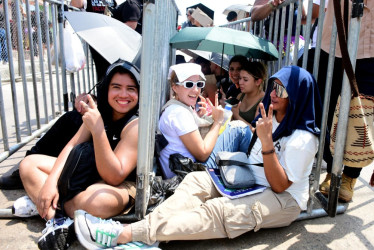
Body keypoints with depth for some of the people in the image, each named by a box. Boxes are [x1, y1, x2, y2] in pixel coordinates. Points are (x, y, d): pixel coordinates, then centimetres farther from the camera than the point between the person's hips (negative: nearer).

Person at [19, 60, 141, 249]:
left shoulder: (136, 125, -21)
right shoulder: (99, 111, 0)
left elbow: (114, 177, -27)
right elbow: (72, 146, 0)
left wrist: (98, 130, -36)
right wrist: (51, 180, -16)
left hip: (121, 186, -7)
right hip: (86, 174, 8)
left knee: (94, 200, -42)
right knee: (28, 164, 2)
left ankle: (42, 206, -10)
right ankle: (57, 218, -19)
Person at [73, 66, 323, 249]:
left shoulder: (303, 139, -13)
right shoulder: (272, 118, 11)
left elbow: (279, 185, -19)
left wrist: (267, 141, -29)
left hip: (284, 199, -8)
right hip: (249, 184, 8)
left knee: (218, 212, -33)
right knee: (197, 180, -15)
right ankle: (146, 226, -36)